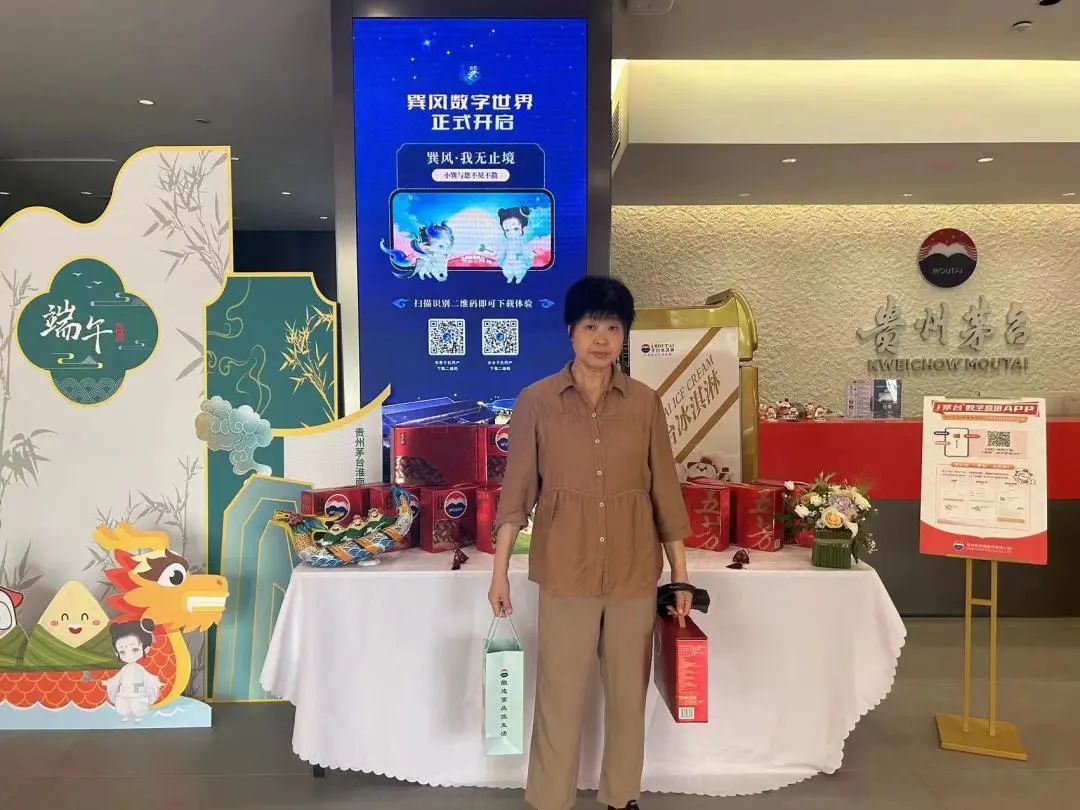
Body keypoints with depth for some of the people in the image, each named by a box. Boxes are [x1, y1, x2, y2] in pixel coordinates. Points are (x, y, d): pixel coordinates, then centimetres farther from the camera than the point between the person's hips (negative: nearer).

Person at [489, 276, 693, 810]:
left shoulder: (645, 403, 0)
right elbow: (518, 490, -3)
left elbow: (664, 489, 4)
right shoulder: (536, 401, -6)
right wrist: (500, 571, -4)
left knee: (628, 691, 15)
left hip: (634, 569, 2)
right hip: (565, 570, -2)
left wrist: (680, 571, 4)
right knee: (559, 694, 8)